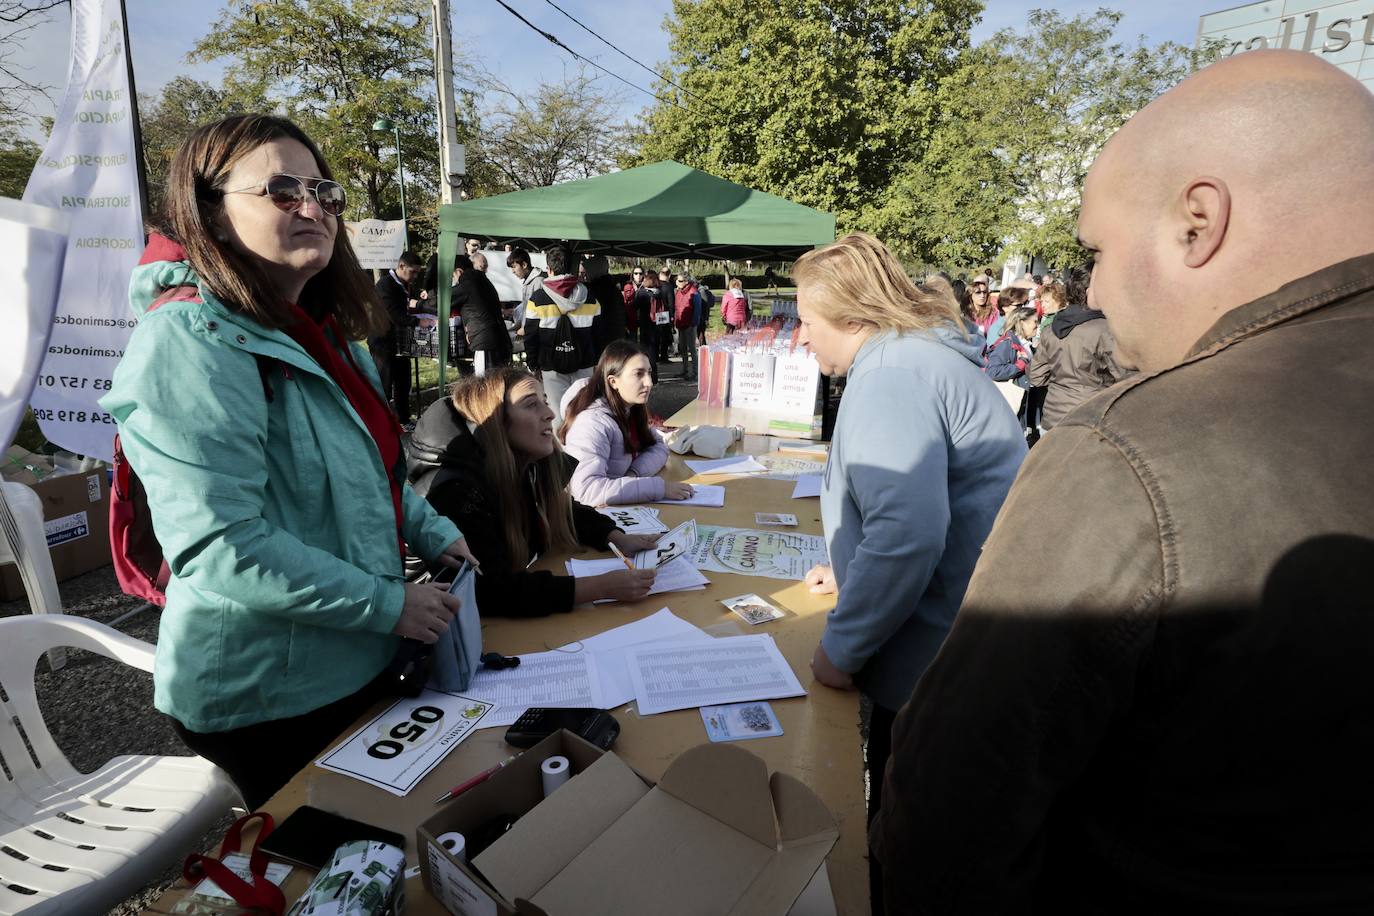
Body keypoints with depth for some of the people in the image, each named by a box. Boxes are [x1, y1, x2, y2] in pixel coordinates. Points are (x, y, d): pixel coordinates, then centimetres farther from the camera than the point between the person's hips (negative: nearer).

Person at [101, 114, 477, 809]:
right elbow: (221, 547, -28)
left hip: (350, 663, 8)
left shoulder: (318, 329, 6)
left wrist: (430, 531, 4)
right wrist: (389, 604, -22)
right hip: (266, 695, -8)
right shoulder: (194, 342, -22)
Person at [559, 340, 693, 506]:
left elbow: (658, 447, 6)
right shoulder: (593, 422, -22)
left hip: (623, 506, 7)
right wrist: (659, 487, -32)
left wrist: (634, 473, -14)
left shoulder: (629, 409, 1)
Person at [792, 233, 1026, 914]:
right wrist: (855, 573, 27)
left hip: (938, 656, -10)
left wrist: (840, 647, -19)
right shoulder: (924, 353, 14)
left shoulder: (890, 374, -21)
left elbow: (907, 533, -32)